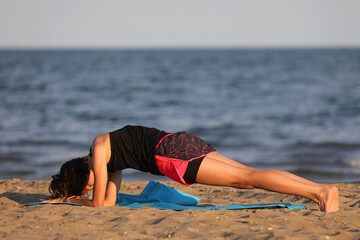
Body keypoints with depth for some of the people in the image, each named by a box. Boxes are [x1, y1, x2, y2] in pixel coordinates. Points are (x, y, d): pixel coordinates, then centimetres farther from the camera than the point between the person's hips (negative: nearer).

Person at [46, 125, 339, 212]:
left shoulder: (99, 149, 3)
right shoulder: (112, 161, 28)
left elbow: (99, 203, 4)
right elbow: (110, 201, 32)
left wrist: (75, 199, 22)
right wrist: (70, 196, 35)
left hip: (171, 153, -8)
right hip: (180, 143, 8)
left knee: (246, 176, -17)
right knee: (248, 177, 0)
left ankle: (321, 192, -29)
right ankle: (320, 189, -10)